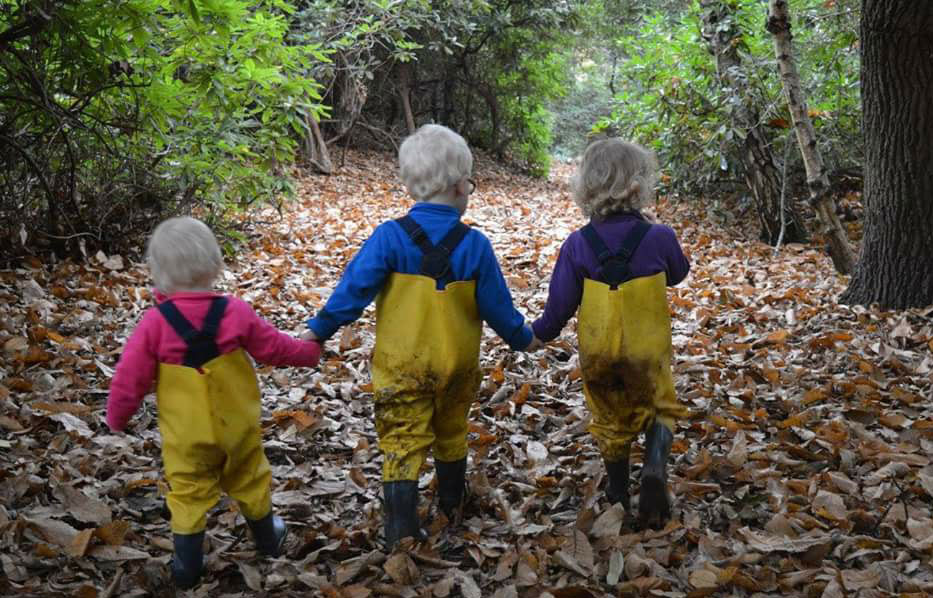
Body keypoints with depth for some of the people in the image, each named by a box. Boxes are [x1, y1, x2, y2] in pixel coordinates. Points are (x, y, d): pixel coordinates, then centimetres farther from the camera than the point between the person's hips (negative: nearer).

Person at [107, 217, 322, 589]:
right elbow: (273, 347, -1)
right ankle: (267, 539, 43)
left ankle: (187, 567, 21)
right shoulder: (234, 312, -15)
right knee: (249, 482, 22)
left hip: (185, 434, -2)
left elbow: (130, 378, -13)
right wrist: (309, 353, 18)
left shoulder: (155, 322, -19)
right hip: (237, 425, 2)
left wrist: (116, 418, 5)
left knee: (188, 493, 14)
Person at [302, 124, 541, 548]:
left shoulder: (389, 237, -13)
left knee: (402, 441, 2)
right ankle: (451, 507, 40)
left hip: (401, 365, -2)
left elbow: (354, 289, -15)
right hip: (456, 364, 2)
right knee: (451, 434, 22)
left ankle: (401, 530, -5)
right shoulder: (474, 245, -10)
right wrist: (522, 338, 15)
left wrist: (317, 330, -6)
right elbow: (497, 306, -2)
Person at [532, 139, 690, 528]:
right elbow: (677, 274, 7)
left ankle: (618, 494, 32)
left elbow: (560, 304, -8)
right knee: (660, 408, 18)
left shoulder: (578, 244, -14)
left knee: (611, 420, 19)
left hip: (598, 354, 2)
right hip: (647, 350, -1)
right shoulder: (659, 237, -15)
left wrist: (540, 333, 10)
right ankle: (655, 465, -9)